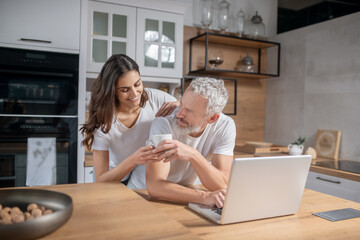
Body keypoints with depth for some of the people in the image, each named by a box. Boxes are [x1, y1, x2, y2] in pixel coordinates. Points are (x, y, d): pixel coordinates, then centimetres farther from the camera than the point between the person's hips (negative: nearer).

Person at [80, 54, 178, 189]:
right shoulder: (103, 123, -20)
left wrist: (178, 106, -27)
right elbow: (100, 180, -20)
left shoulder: (156, 98, -15)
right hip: (118, 180, -2)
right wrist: (133, 160, -38)